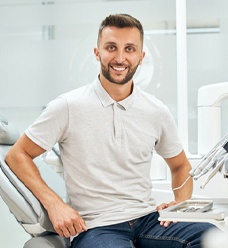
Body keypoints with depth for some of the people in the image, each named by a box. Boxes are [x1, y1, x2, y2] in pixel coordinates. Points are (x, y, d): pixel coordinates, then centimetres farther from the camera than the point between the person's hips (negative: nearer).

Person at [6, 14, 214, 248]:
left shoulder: (157, 112, 8)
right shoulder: (68, 107, -3)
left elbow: (180, 166, 25)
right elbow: (17, 155, 3)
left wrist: (181, 204, 5)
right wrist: (54, 204, -9)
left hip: (149, 219, 4)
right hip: (94, 228, -4)